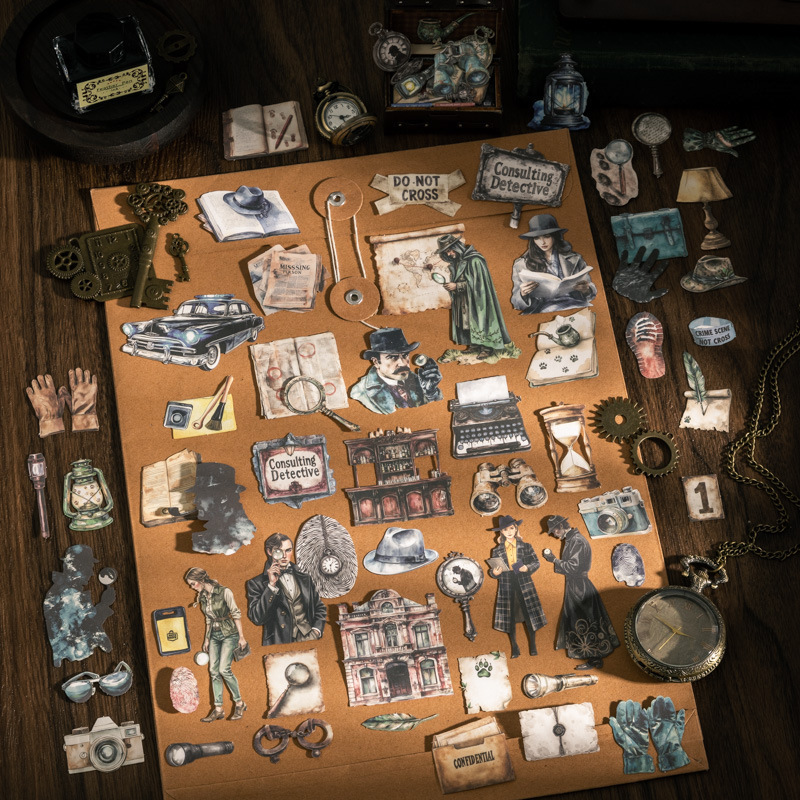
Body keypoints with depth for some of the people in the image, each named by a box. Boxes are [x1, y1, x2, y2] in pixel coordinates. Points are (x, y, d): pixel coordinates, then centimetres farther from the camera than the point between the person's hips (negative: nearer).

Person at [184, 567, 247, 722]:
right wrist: (207, 639, 15)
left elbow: (236, 614, -11)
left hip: (229, 634, -6)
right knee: (213, 670, -2)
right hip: (214, 636, 7)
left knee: (224, 669, -16)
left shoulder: (224, 592, -13)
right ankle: (218, 709, 2)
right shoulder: (202, 597, 7)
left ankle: (239, 703, -1)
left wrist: (241, 637, -10)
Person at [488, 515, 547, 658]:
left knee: (529, 614, -1)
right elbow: (493, 570, 7)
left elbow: (536, 562, 4)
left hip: (524, 585, -1)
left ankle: (532, 645, 16)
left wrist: (527, 568, -15)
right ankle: (514, 647, 19)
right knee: (509, 617, 4)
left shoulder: (525, 547, 3)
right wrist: (494, 572, -15)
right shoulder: (497, 551, 5)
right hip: (506, 587, 1)